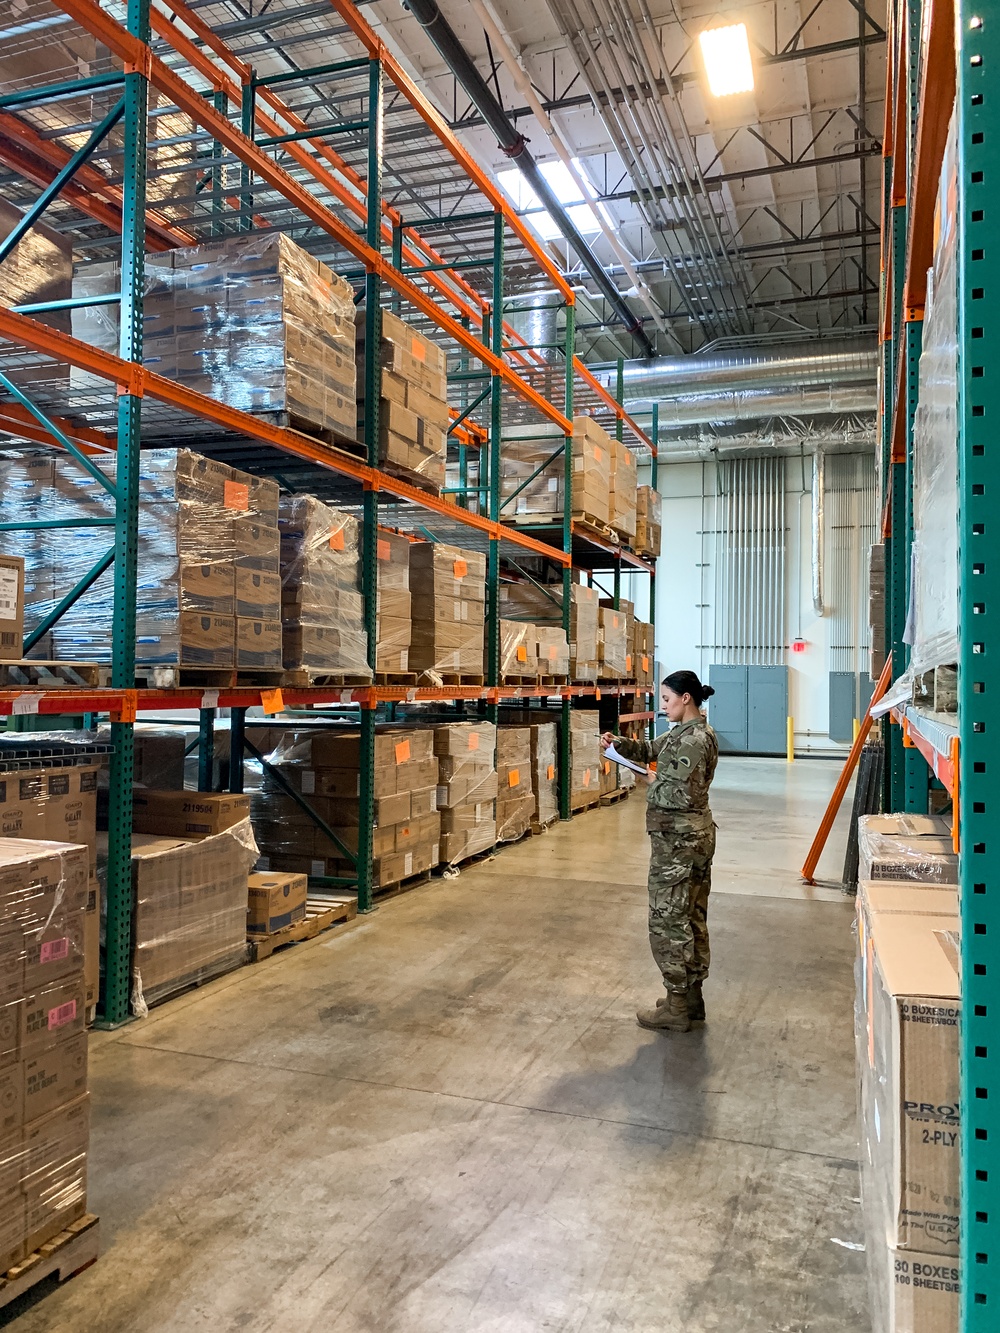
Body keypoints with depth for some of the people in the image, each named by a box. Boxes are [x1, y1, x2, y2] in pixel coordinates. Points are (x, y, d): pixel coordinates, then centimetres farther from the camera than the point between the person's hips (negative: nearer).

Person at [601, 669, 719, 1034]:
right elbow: (651, 750, 19)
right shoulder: (687, 732, 10)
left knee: (667, 921, -1)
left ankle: (677, 1008, 9)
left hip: (677, 840, -10)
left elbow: (682, 796, -26)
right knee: (692, 918, 16)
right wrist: (618, 743, 3)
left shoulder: (693, 740, -21)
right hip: (695, 835, 10)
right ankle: (692, 997, 27)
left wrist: (654, 784, -9)